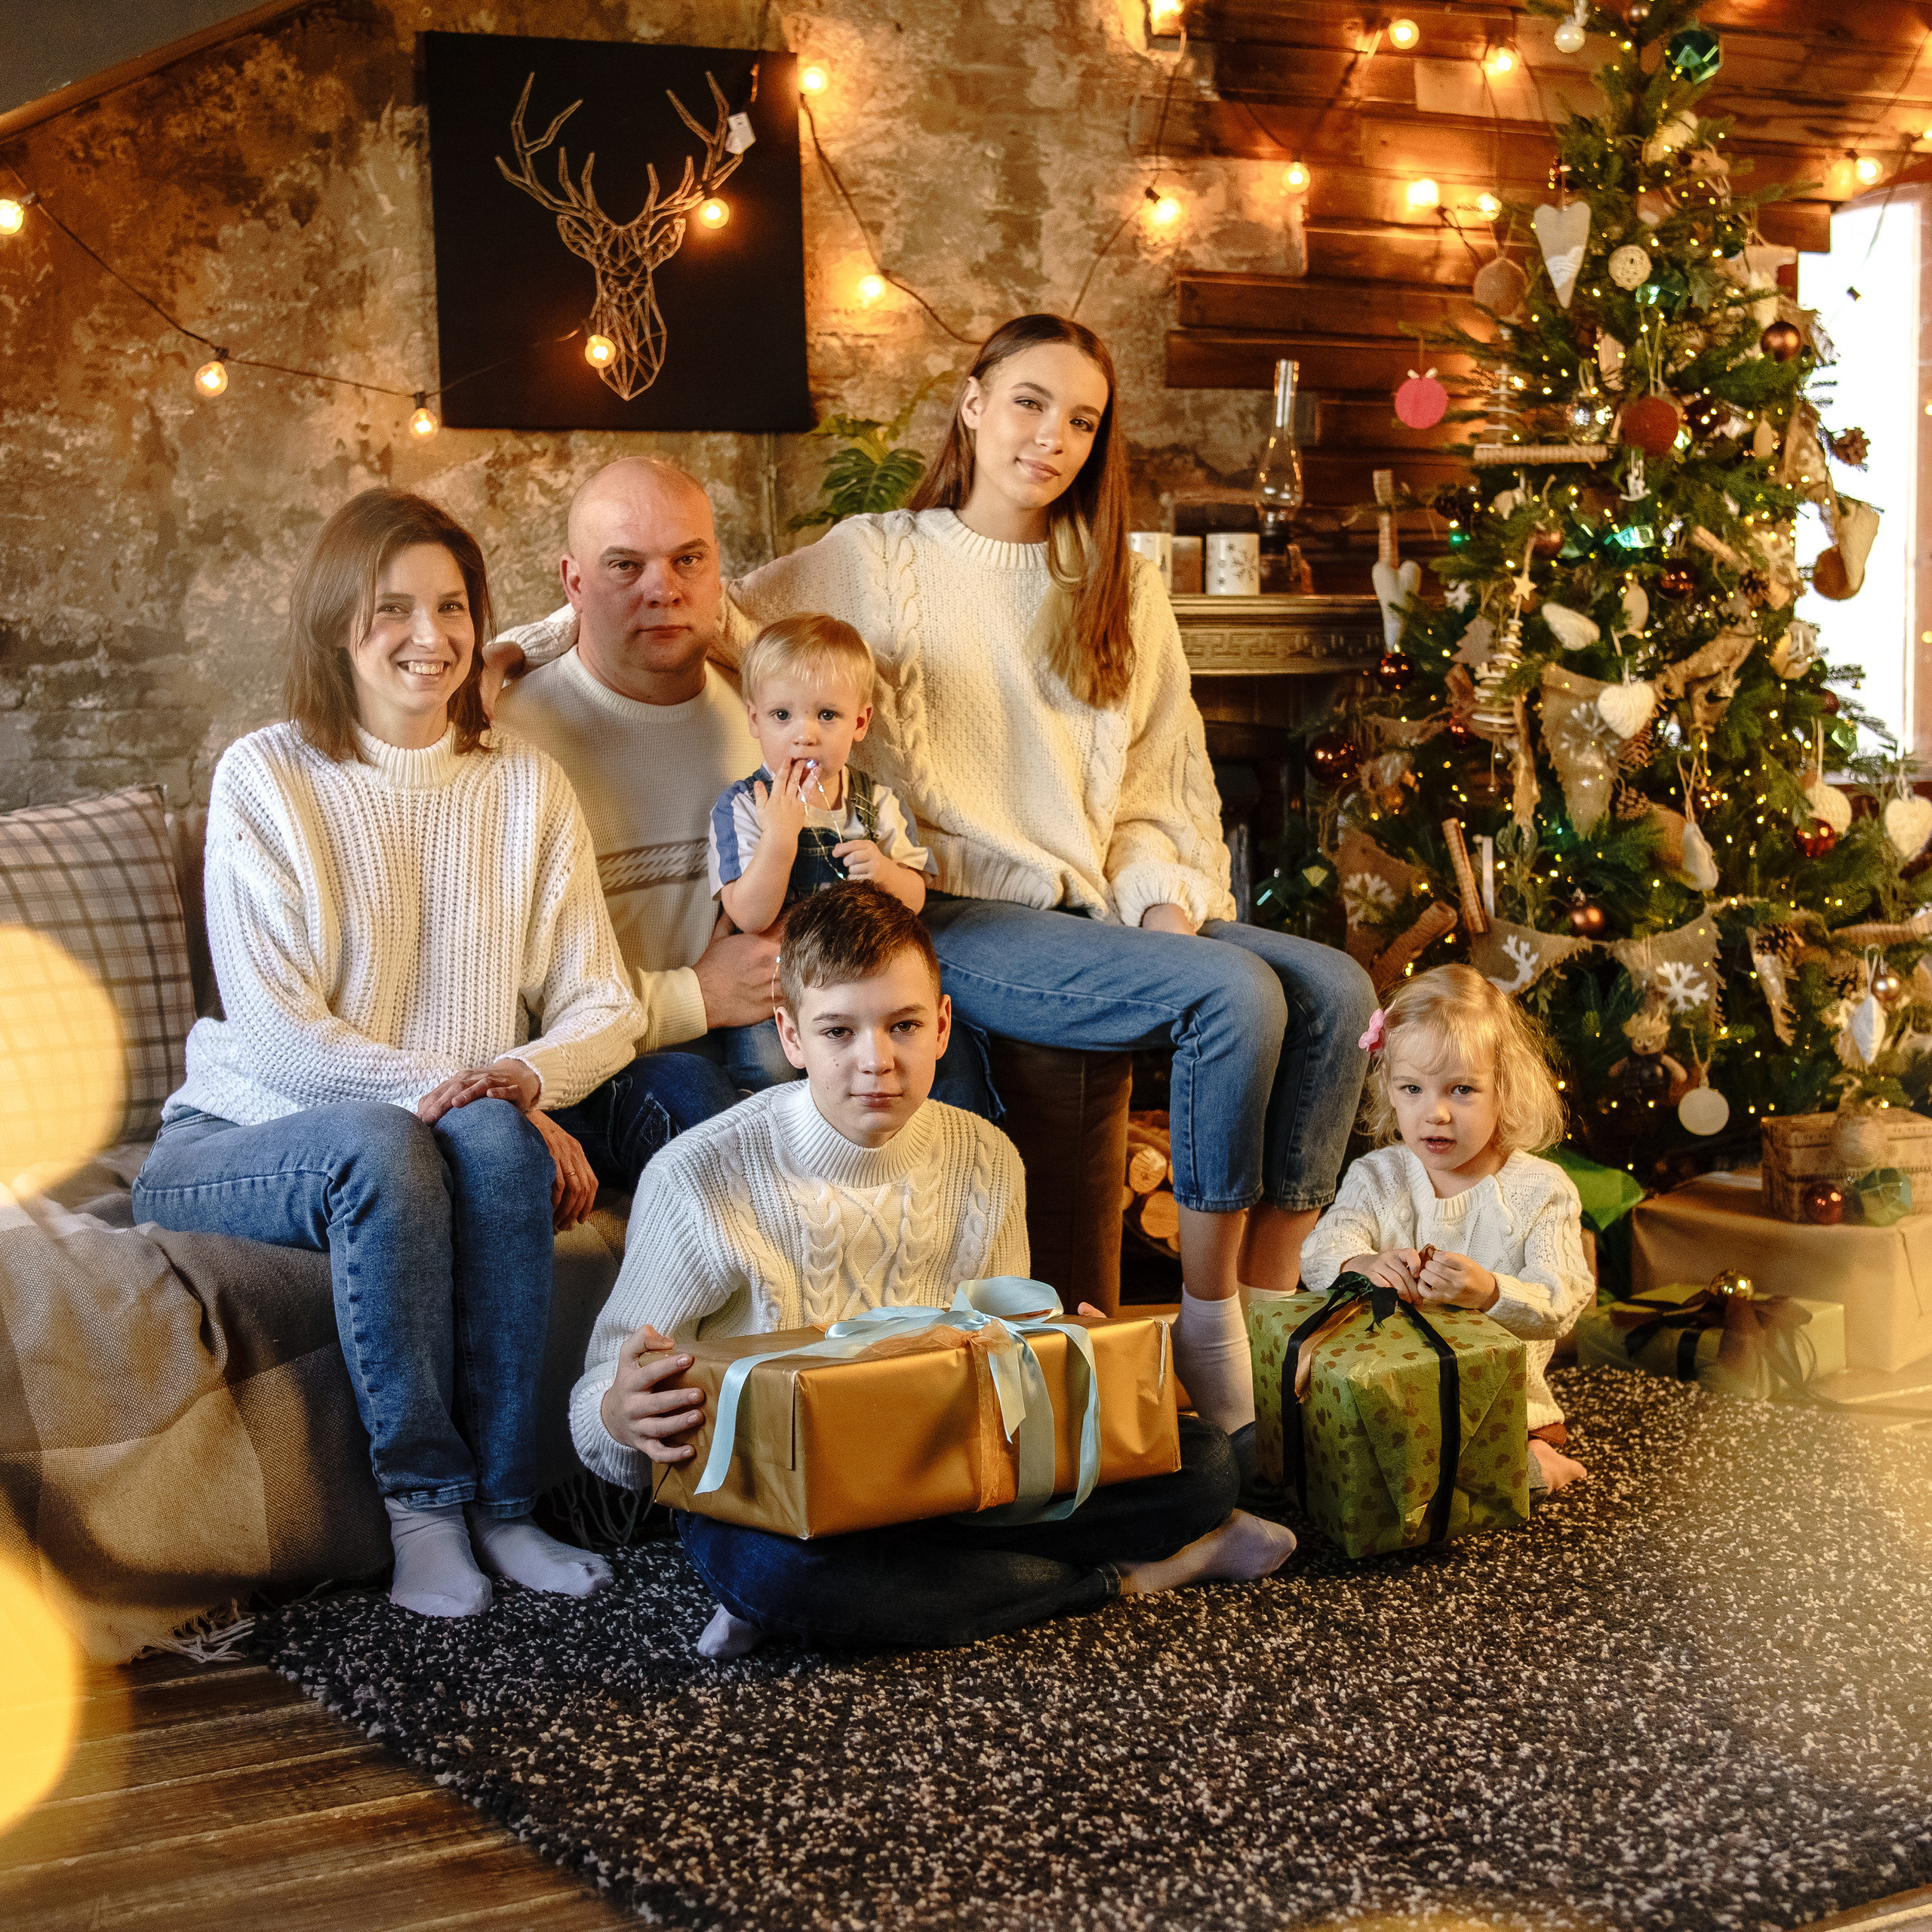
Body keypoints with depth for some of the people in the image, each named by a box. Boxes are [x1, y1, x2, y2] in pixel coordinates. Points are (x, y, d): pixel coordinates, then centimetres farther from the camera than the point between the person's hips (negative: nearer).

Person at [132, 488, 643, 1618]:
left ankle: (503, 1503, -24)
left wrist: (525, 1076, -18)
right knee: (382, 1144, -35)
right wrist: (428, 1082, -25)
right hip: (241, 1142, -3)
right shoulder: (266, 780, -4)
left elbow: (605, 1008, 4)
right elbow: (276, 1028, -12)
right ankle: (423, 1502, -26)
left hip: (466, 1137, 3)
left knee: (493, 1136, -31)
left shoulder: (528, 789, 8)